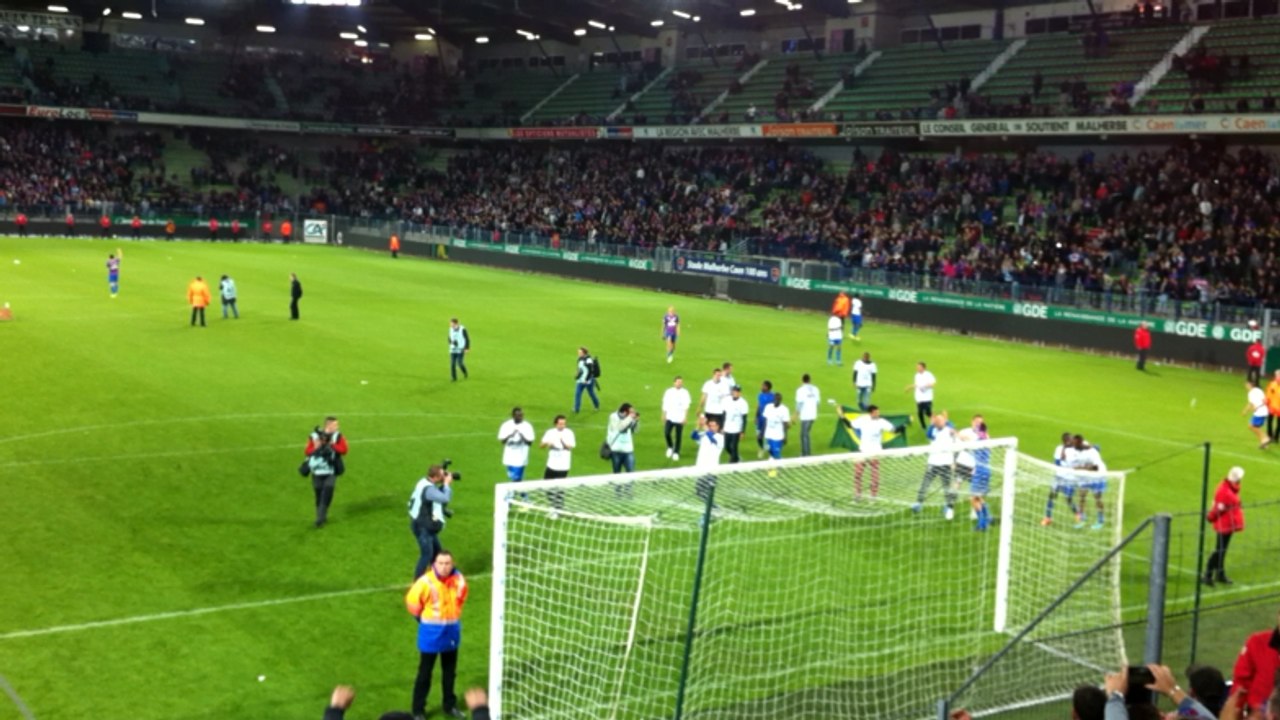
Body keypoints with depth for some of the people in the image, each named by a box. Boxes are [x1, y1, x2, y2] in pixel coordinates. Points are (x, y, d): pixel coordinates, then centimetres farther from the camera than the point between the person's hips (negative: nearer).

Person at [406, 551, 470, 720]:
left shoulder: (459, 579, -8)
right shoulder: (426, 582, -23)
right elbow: (411, 602, -10)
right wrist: (426, 619, 2)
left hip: (452, 631, 4)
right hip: (431, 633, -4)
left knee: (450, 671, 18)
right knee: (425, 673, 4)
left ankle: (450, 706, 33)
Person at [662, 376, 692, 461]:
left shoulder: (685, 392, -1)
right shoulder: (669, 392, 5)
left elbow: (686, 406, -1)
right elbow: (665, 405, 10)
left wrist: (685, 417, -6)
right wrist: (664, 416, 10)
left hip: (679, 418, -1)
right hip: (670, 417, 1)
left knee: (678, 436, 2)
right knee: (666, 433, -10)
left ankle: (676, 453, 16)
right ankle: (670, 447, 16)